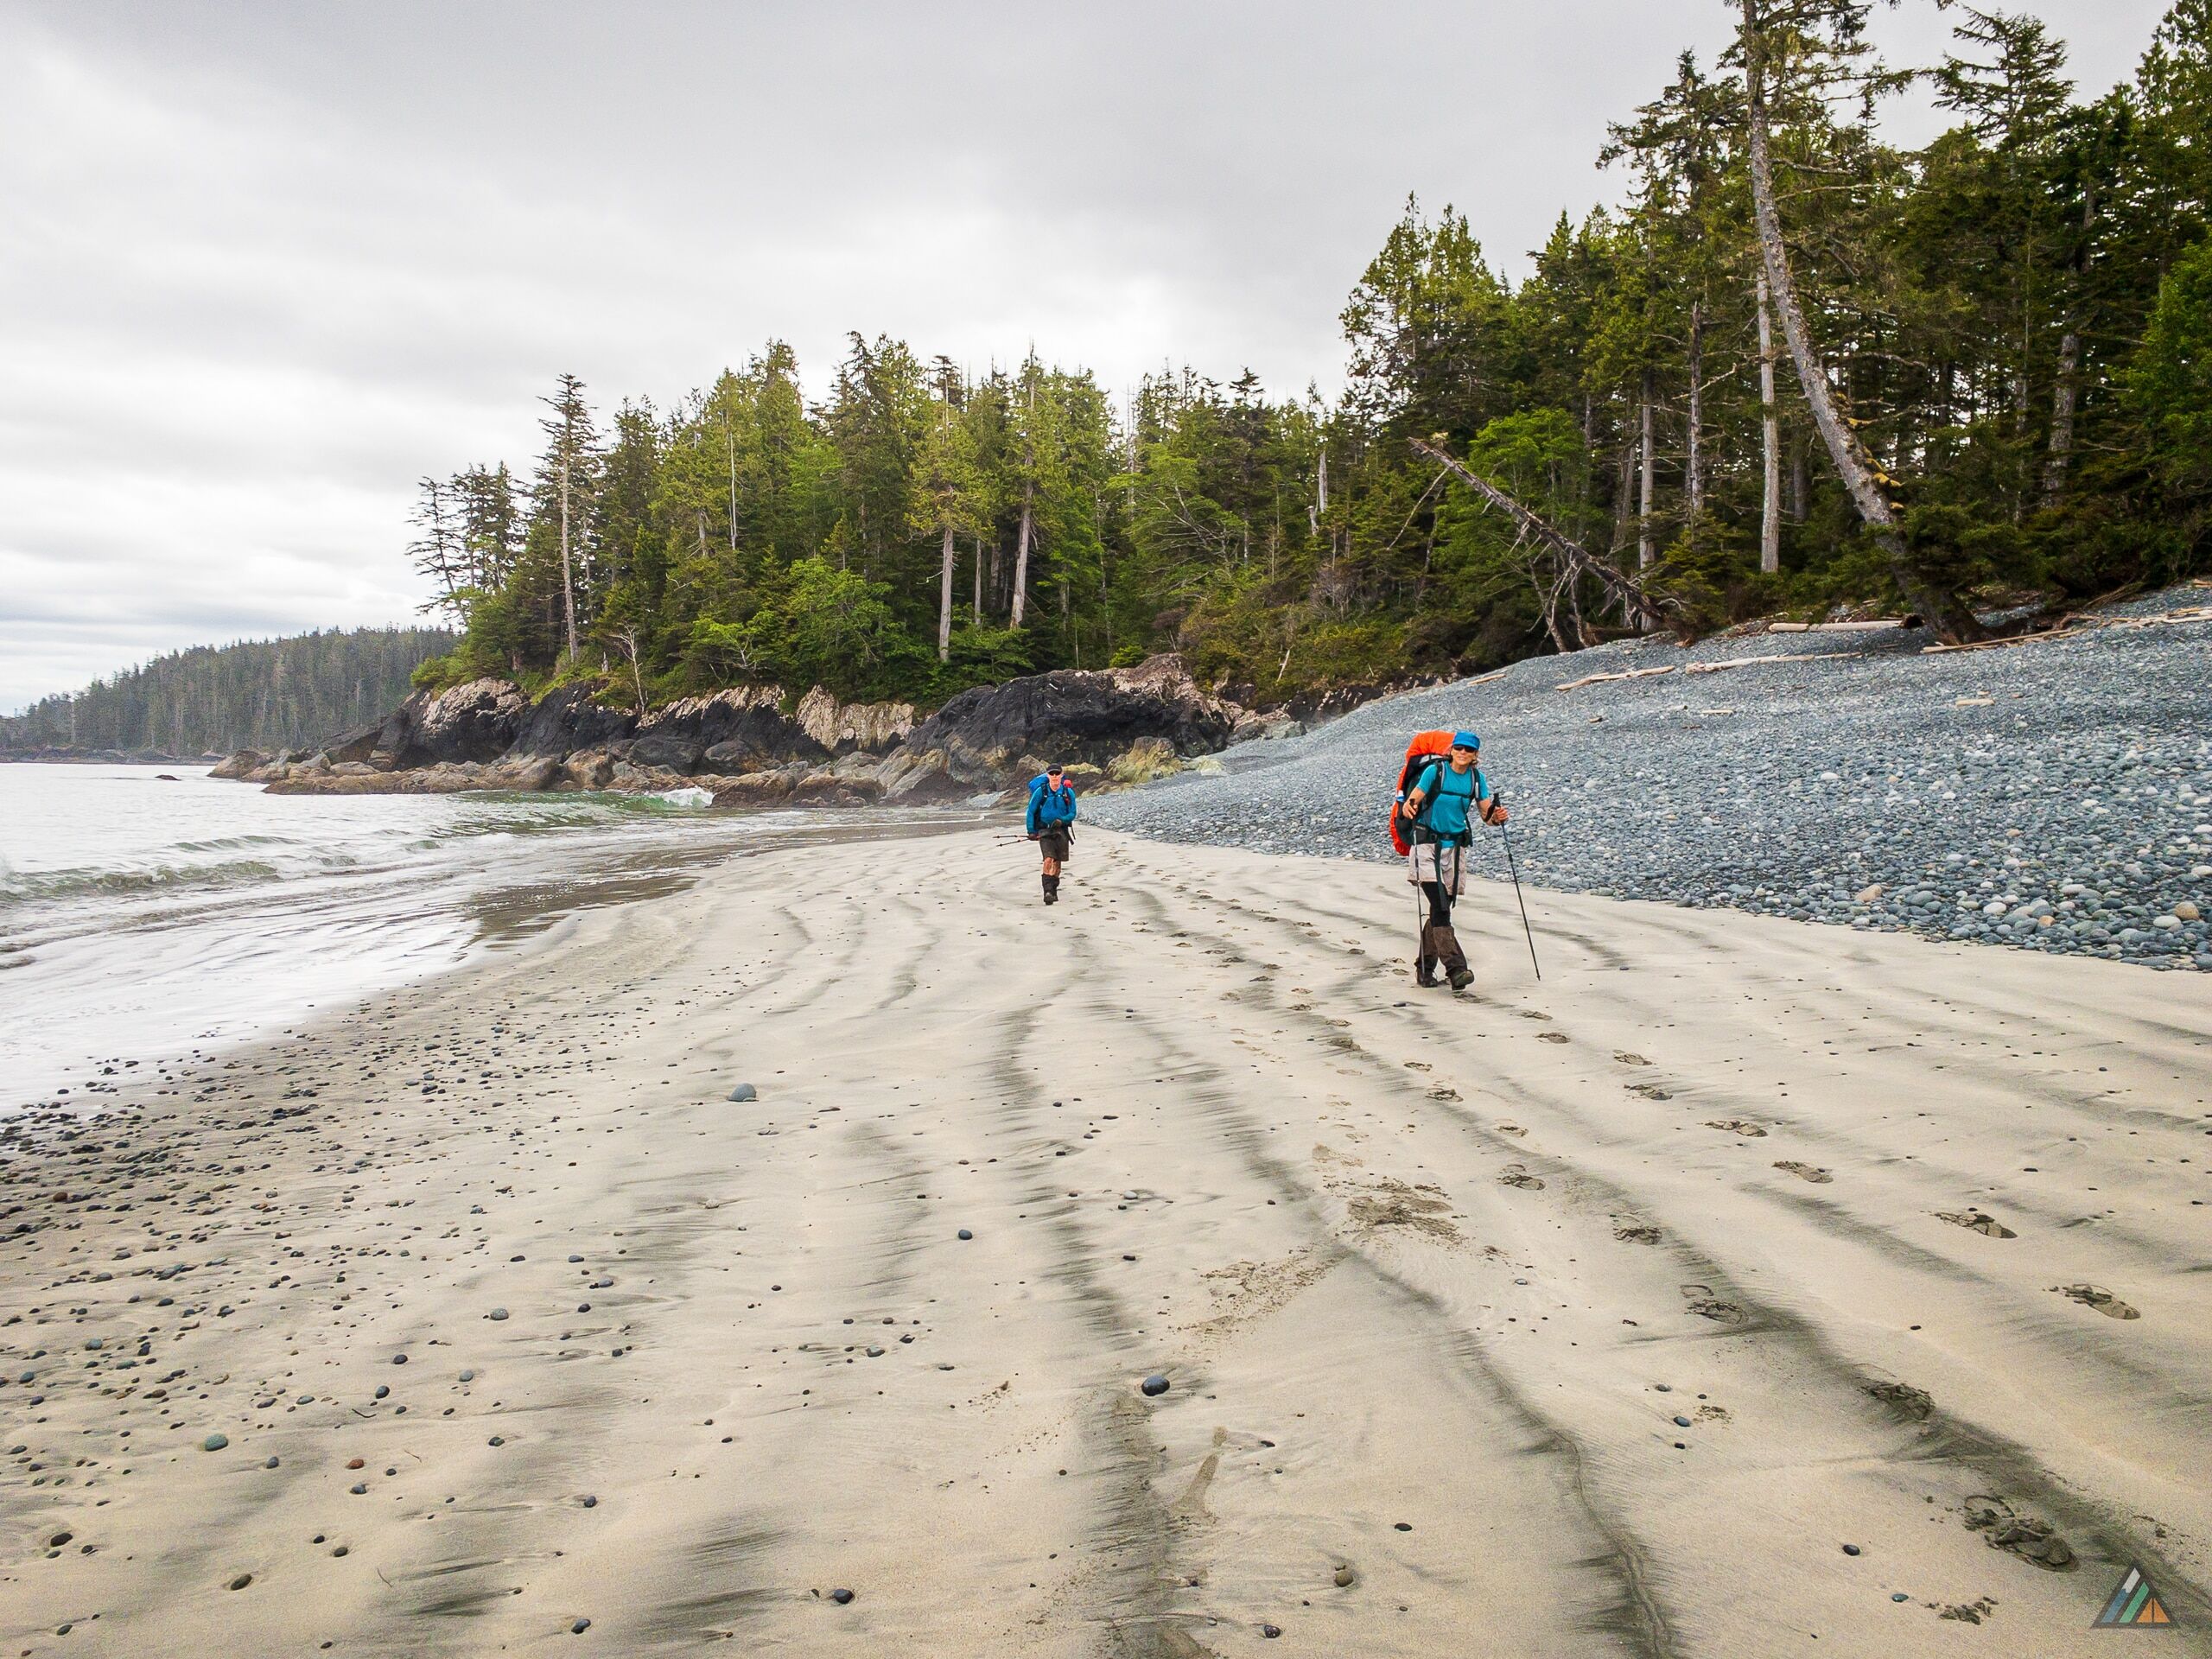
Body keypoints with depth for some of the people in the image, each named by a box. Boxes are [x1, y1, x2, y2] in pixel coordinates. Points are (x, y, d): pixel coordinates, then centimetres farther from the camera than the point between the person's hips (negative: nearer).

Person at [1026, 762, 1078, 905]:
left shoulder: (1068, 792, -4)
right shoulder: (1041, 791, -8)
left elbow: (1072, 813, 1)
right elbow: (1031, 811, -1)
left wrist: (1061, 821, -18)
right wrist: (1031, 831, -7)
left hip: (1061, 830, 2)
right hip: (1044, 830, -2)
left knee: (1058, 862, 10)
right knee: (1048, 859, -18)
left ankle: (1054, 889, 28)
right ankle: (1048, 892, -21)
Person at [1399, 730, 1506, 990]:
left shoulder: (1477, 778, 4)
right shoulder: (1435, 771, -8)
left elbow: (1486, 813, 1)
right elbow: (1413, 799, -11)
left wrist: (1497, 816, -21)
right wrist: (1409, 807, -34)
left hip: (1455, 846, 5)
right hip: (1428, 843, -5)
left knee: (1442, 908, 9)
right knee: (1439, 906, -16)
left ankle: (1424, 968, 21)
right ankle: (1456, 968, -24)